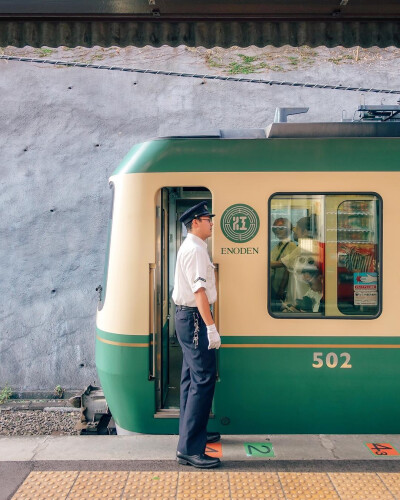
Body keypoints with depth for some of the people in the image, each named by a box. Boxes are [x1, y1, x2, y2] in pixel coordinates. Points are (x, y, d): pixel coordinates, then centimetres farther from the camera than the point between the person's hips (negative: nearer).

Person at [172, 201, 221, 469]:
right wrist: (211, 327, -27)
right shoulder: (195, 250, -15)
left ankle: (193, 432, 32)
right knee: (203, 379, -9)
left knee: (192, 377, 18)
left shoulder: (192, 247, 17)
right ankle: (190, 448, -3)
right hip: (194, 318, -11)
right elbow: (199, 291, -24)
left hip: (187, 317, 11)